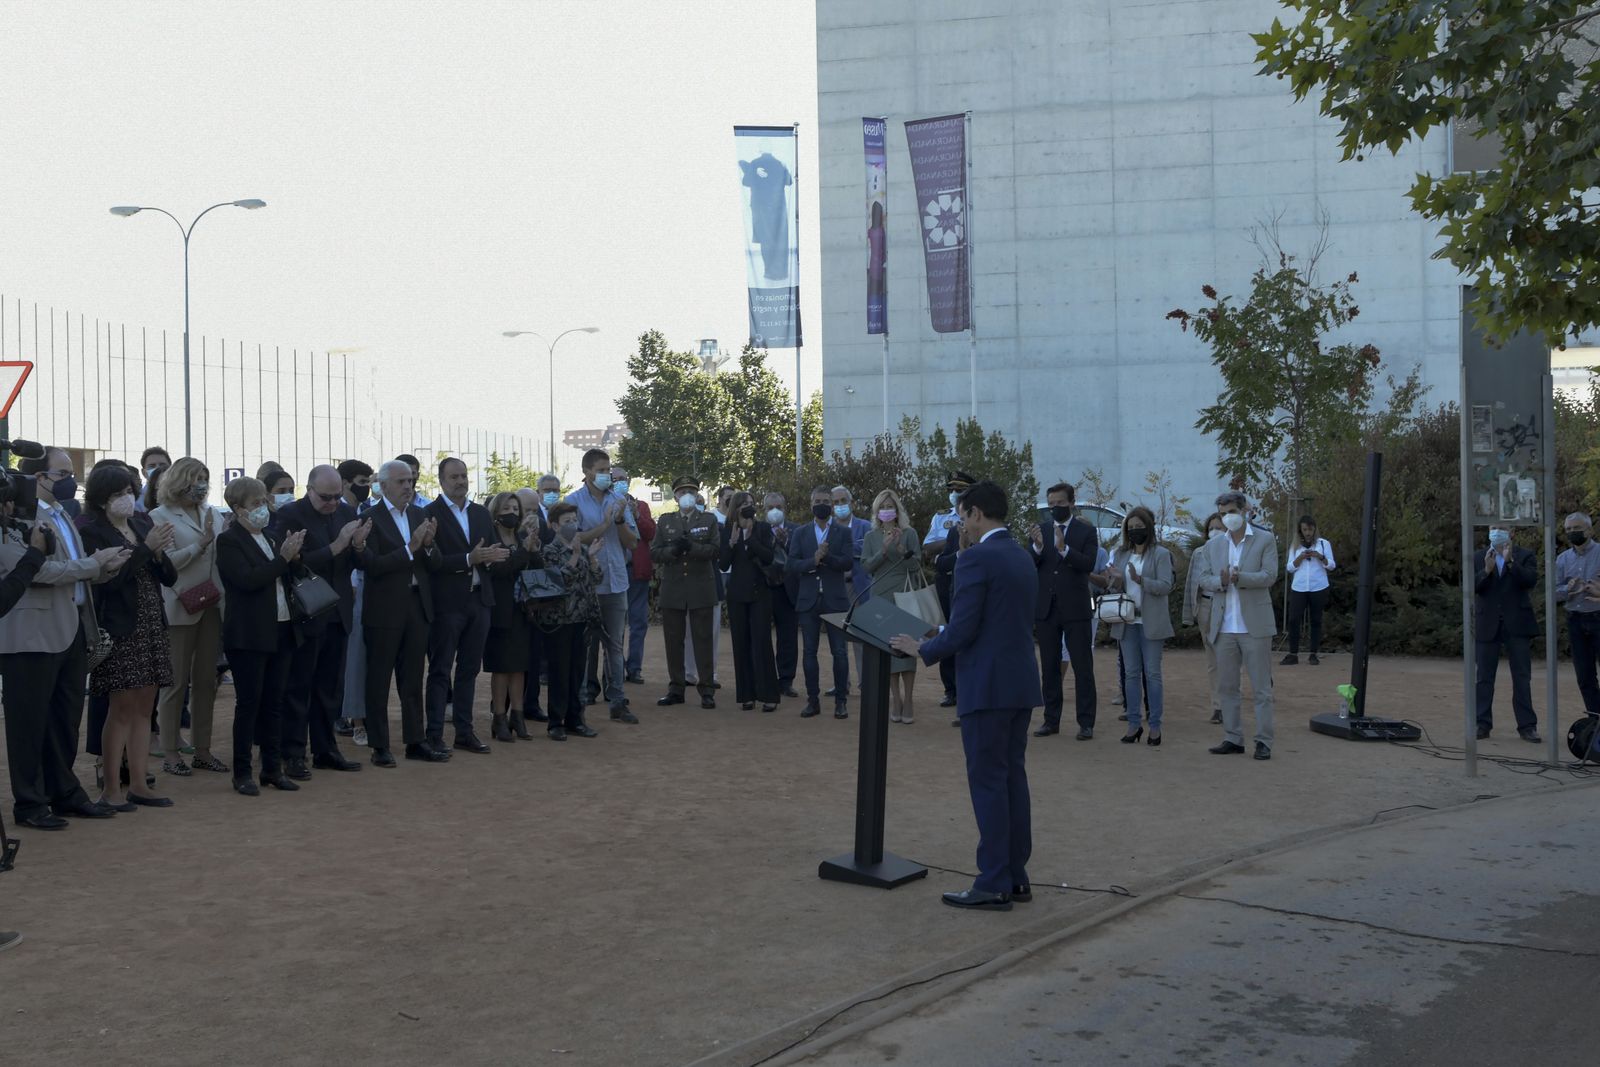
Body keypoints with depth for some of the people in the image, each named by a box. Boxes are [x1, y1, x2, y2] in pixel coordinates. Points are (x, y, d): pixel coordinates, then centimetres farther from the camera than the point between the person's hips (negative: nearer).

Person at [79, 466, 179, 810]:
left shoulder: (142, 529, 13)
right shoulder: (93, 532, -7)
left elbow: (169, 577, 10)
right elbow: (108, 578, -17)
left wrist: (159, 553, -9)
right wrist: (145, 548, -20)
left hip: (152, 629, 7)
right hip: (121, 632, -7)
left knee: (144, 708, 8)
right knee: (121, 708, -4)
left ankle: (138, 784, 14)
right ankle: (110, 788, 4)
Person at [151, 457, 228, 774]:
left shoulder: (212, 514, 11)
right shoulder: (161, 516, -4)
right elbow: (166, 562, -12)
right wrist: (202, 542, -17)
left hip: (212, 606, 5)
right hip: (181, 608, -5)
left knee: (206, 680, 9)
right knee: (176, 682, 2)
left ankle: (202, 750, 17)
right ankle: (170, 751, 12)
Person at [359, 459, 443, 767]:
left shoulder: (420, 516, 10)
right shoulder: (370, 518, -8)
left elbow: (435, 565, 7)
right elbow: (371, 565, -18)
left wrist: (428, 545, -13)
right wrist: (410, 548, -22)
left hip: (417, 606, 6)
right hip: (384, 610, -6)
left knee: (413, 678, 12)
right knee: (379, 680, 4)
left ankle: (415, 741, 20)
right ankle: (379, 747, 10)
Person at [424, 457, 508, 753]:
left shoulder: (481, 513, 13)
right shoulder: (430, 514, -6)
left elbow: (495, 550, 10)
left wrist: (496, 555, -12)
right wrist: (469, 559, -22)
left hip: (478, 599, 6)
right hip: (447, 602, -6)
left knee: (469, 669, 12)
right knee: (440, 671, 0)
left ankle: (464, 731, 19)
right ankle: (434, 735, 4)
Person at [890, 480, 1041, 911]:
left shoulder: (976, 558, -14)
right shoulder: (1024, 559, 14)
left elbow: (963, 629, -18)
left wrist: (924, 649, -1)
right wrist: (940, 641, 24)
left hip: (988, 686, -9)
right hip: (1021, 683, 9)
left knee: (988, 782, -3)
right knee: (1013, 778, 13)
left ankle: (994, 885, 2)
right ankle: (1016, 876, 19)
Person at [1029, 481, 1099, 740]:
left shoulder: (1086, 531, 0)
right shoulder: (1040, 530, 8)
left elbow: (1088, 565, -13)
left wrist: (1064, 548, -26)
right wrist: (1037, 546, -20)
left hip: (1075, 609, -3)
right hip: (1046, 609, 3)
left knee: (1083, 668, -1)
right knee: (1049, 668, 10)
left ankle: (1086, 723, 3)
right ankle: (1051, 720, 17)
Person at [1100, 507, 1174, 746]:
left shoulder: (1160, 554, -2)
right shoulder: (1120, 555, 13)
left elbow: (1165, 587, -11)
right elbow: (1114, 588, 14)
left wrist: (1140, 580, -24)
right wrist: (1116, 582, -9)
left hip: (1150, 622, -4)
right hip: (1127, 621, 4)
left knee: (1152, 673, -1)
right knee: (1132, 673, 7)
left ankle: (1155, 726, 4)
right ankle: (1133, 724, 12)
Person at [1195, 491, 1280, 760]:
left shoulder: (1265, 540, 1)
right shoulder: (1213, 546, 13)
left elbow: (1269, 575, -10)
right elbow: (1203, 579, 5)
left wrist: (1238, 578, -24)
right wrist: (1220, 581, -17)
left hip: (1254, 626, -4)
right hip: (1224, 627, 4)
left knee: (1261, 687, -1)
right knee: (1226, 687, 9)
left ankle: (1264, 741, 3)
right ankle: (1233, 738, 16)